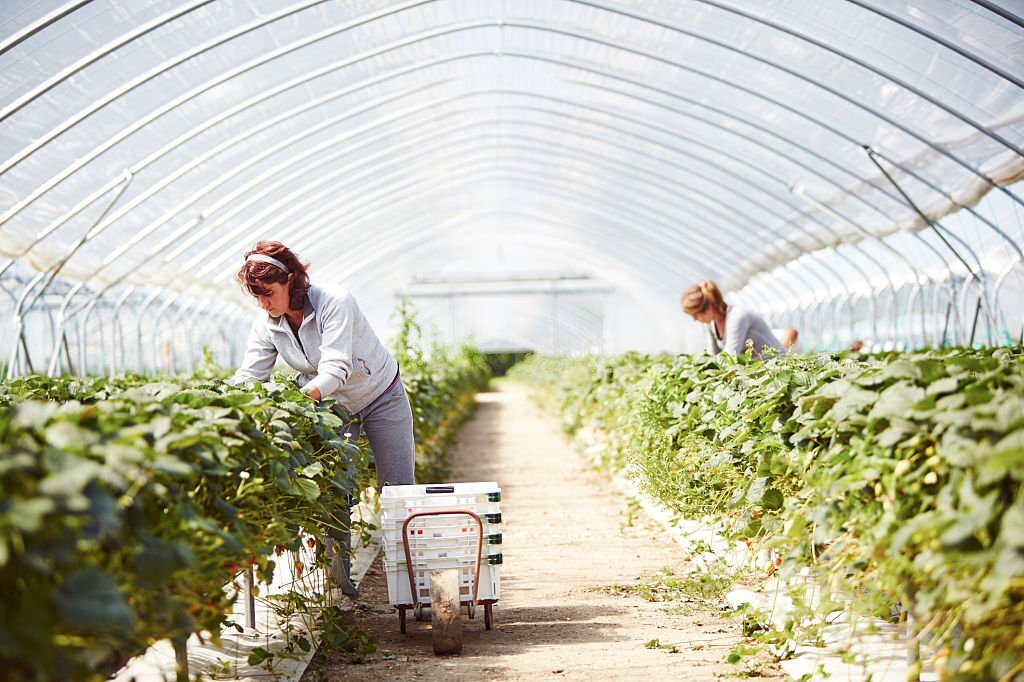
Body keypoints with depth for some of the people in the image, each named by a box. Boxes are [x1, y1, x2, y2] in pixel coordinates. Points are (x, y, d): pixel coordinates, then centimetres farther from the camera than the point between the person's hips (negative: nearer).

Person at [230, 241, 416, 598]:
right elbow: (247, 377, -16)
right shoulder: (265, 325, -14)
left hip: (382, 397, -4)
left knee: (398, 492, 1)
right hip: (332, 406, 4)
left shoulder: (334, 302, -31)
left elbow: (335, 370, -39)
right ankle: (340, 582, 3)